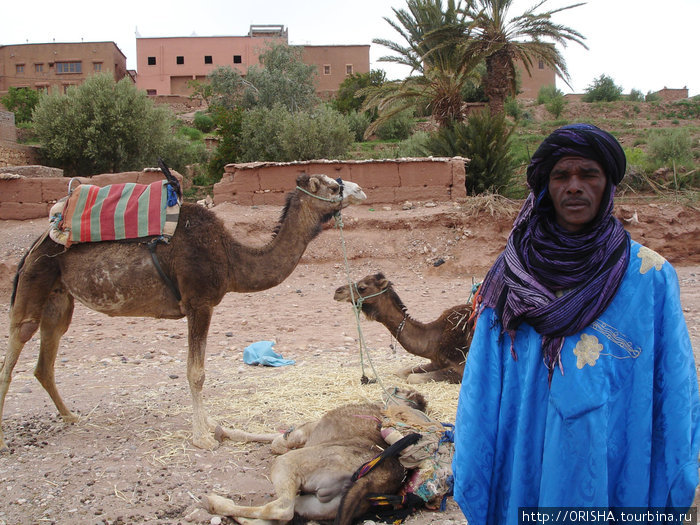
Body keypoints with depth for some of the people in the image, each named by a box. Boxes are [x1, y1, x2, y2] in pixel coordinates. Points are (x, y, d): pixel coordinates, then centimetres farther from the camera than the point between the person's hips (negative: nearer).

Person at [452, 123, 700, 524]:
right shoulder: (511, 275, -4)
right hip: (525, 466, 1)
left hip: (614, 471, 0)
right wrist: (473, 487, -1)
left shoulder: (651, 277, -6)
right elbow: (482, 391, -2)